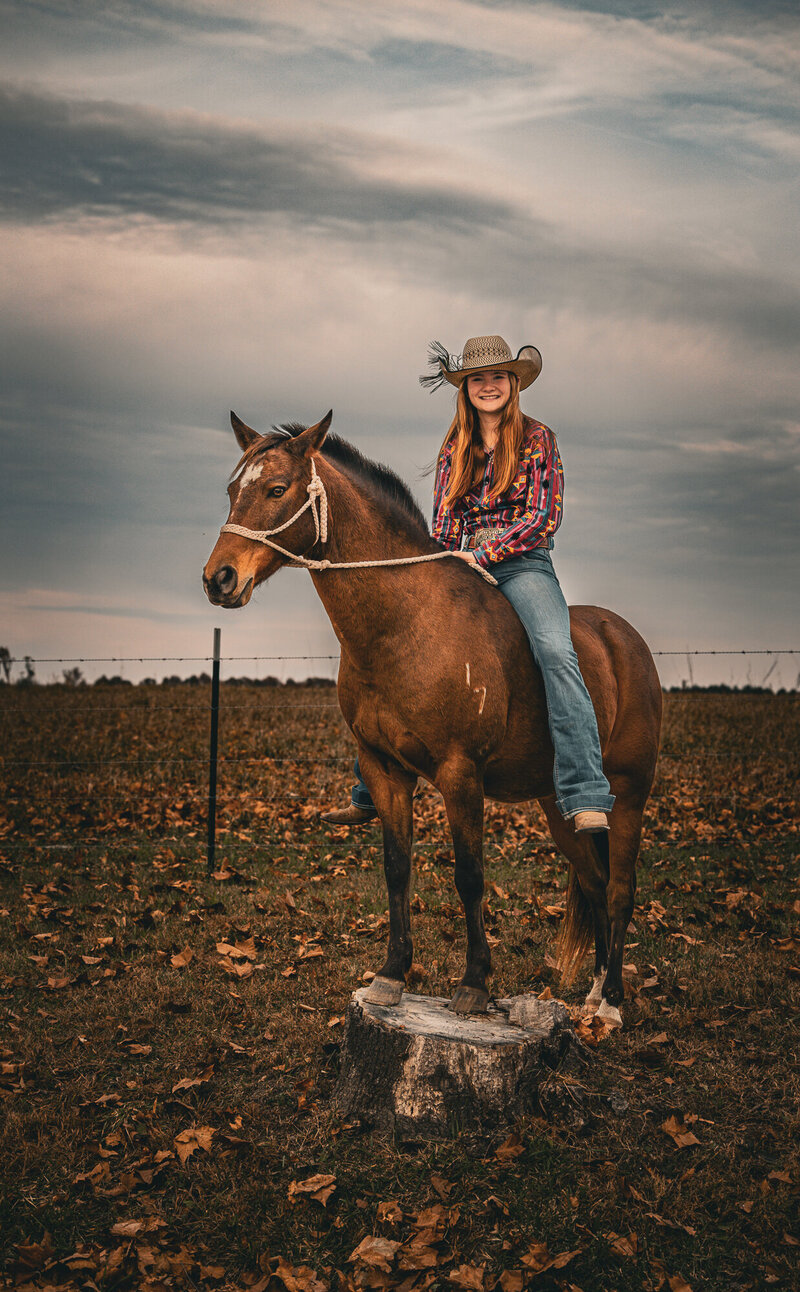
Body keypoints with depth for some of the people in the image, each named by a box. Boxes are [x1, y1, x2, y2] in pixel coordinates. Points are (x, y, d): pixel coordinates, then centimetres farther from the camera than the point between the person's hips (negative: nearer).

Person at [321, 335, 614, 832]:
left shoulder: (536, 438, 3)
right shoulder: (456, 448, 15)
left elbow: (544, 519, -6)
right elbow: (443, 524, 15)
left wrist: (480, 555, -14)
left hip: (522, 565, -5)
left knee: (556, 652, -32)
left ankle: (587, 798, -40)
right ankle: (368, 793, 12)